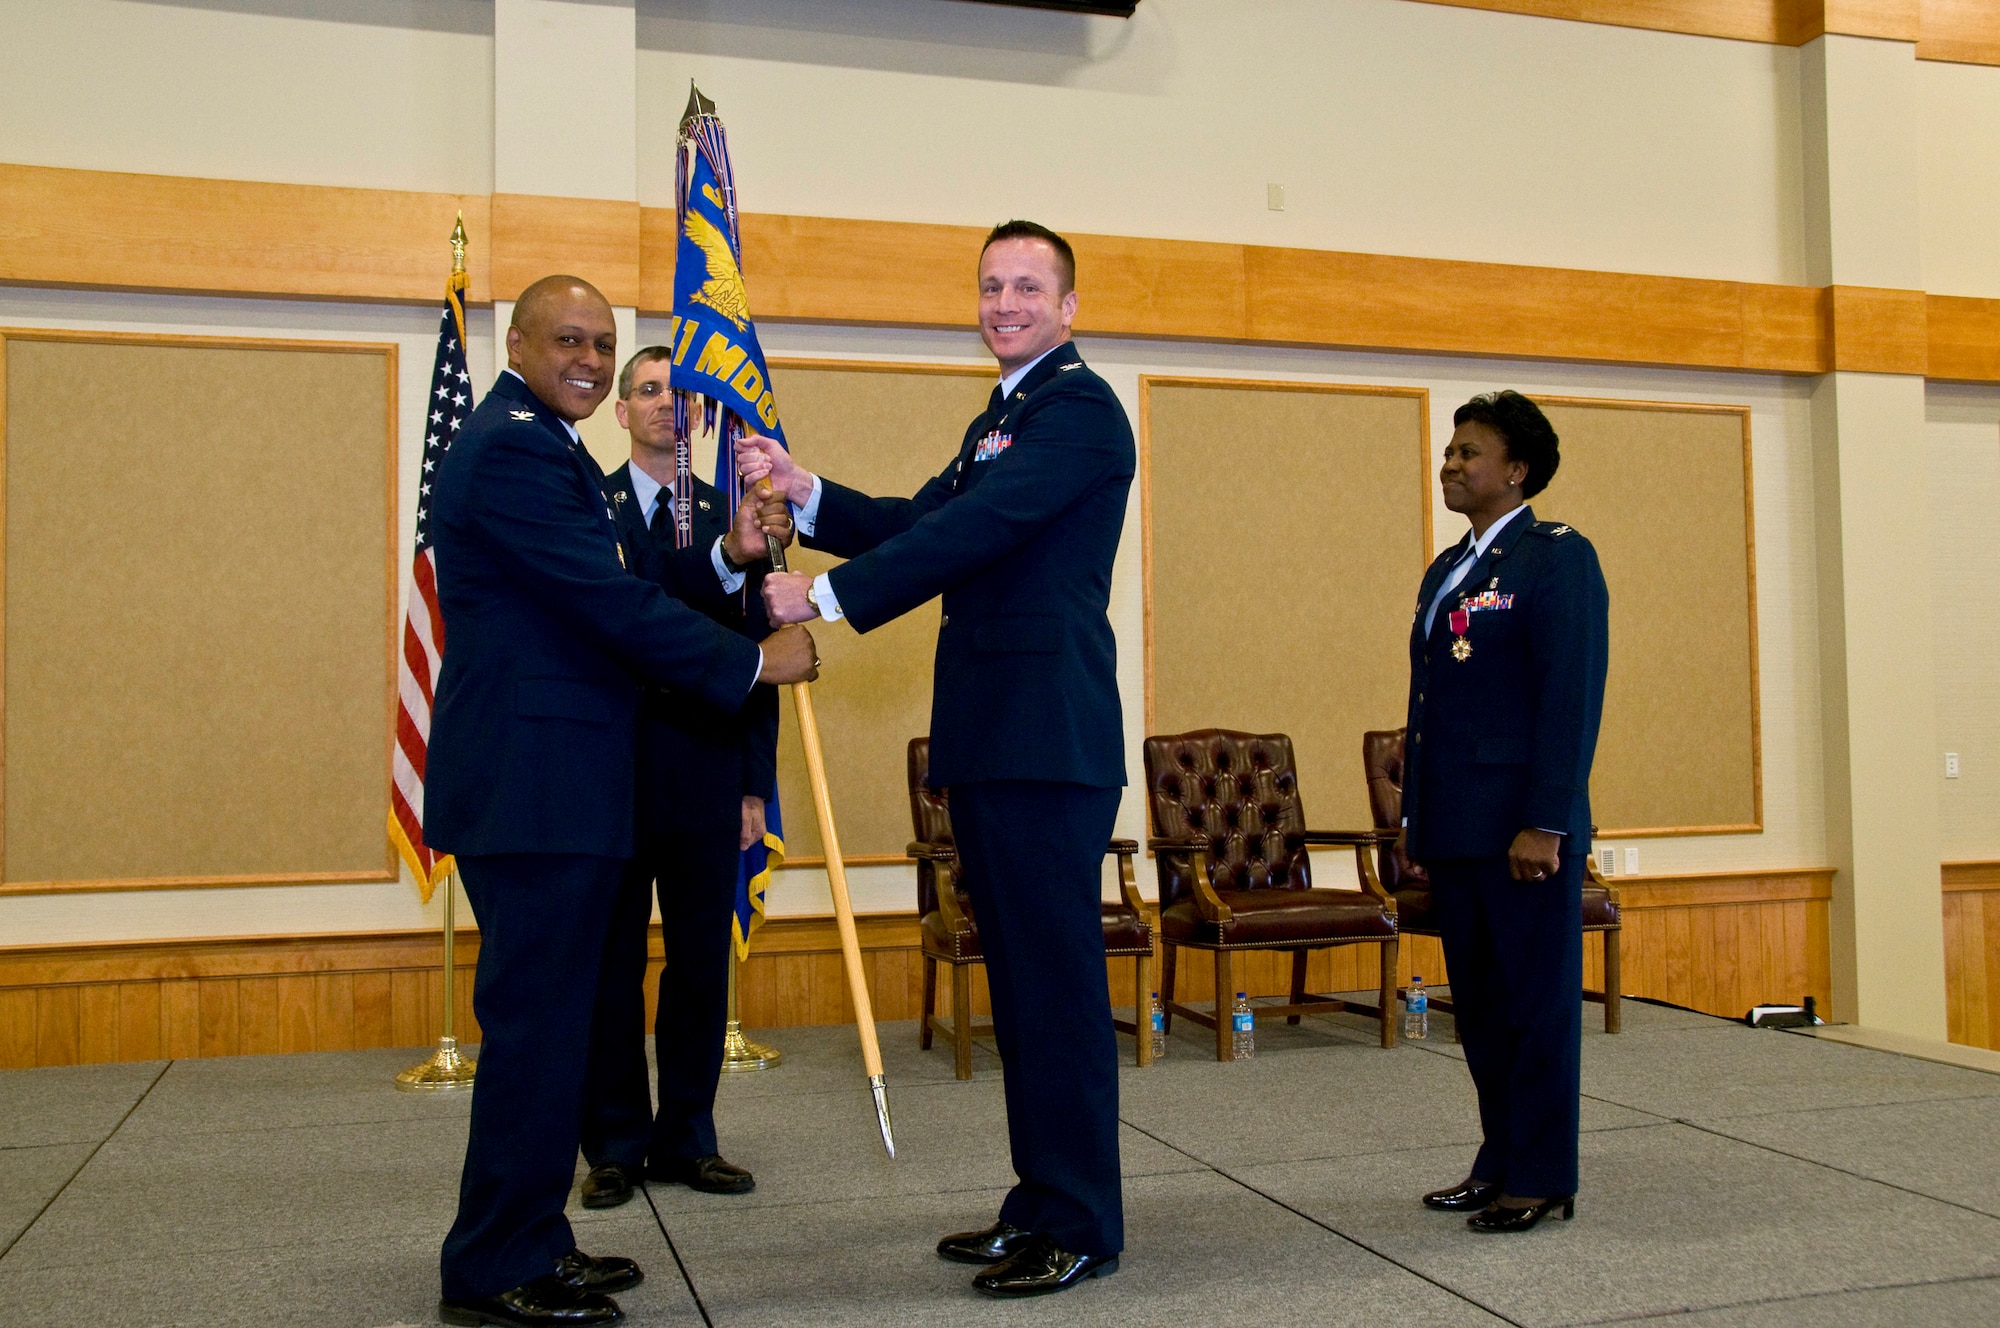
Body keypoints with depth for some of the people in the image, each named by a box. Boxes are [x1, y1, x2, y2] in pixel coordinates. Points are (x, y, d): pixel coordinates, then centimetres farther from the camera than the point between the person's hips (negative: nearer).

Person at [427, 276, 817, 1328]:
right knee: (536, 1024, -4)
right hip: (533, 785, -11)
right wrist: (756, 660, -10)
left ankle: (530, 1242, 25)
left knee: (547, 1021, 15)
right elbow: (614, 604, -18)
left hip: (547, 782, 11)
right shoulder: (515, 448, -13)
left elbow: (605, 591, 17)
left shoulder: (536, 443, 21)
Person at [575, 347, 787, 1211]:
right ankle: (615, 1147, 18)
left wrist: (755, 784, 6)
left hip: (707, 778, 3)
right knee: (612, 968, 6)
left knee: (701, 964, 8)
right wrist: (726, 560, -33)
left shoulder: (732, 515, 10)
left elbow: (755, 654, 10)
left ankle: (686, 1140, 21)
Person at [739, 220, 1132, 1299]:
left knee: (1058, 970, -5)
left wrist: (827, 595, -20)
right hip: (990, 739, 10)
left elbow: (974, 529, -19)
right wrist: (805, 492, 3)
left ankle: (1082, 1224, 5)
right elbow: (920, 522, 17)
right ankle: (1040, 1202, 24)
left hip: (1046, 738, -10)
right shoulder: (1000, 418, 24)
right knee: (1017, 972, 14)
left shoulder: (1078, 408, -8)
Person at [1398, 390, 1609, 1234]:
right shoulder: (1445, 570, 18)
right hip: (1455, 830, 8)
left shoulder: (1558, 558, -5)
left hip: (1523, 827, -8)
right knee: (1480, 1005, 13)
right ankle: (1500, 1161, 23)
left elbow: (1573, 696, -14)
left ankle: (1541, 1178, 10)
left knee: (1538, 1001, 1)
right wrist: (1415, 816, 16)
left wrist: (1545, 822, -20)